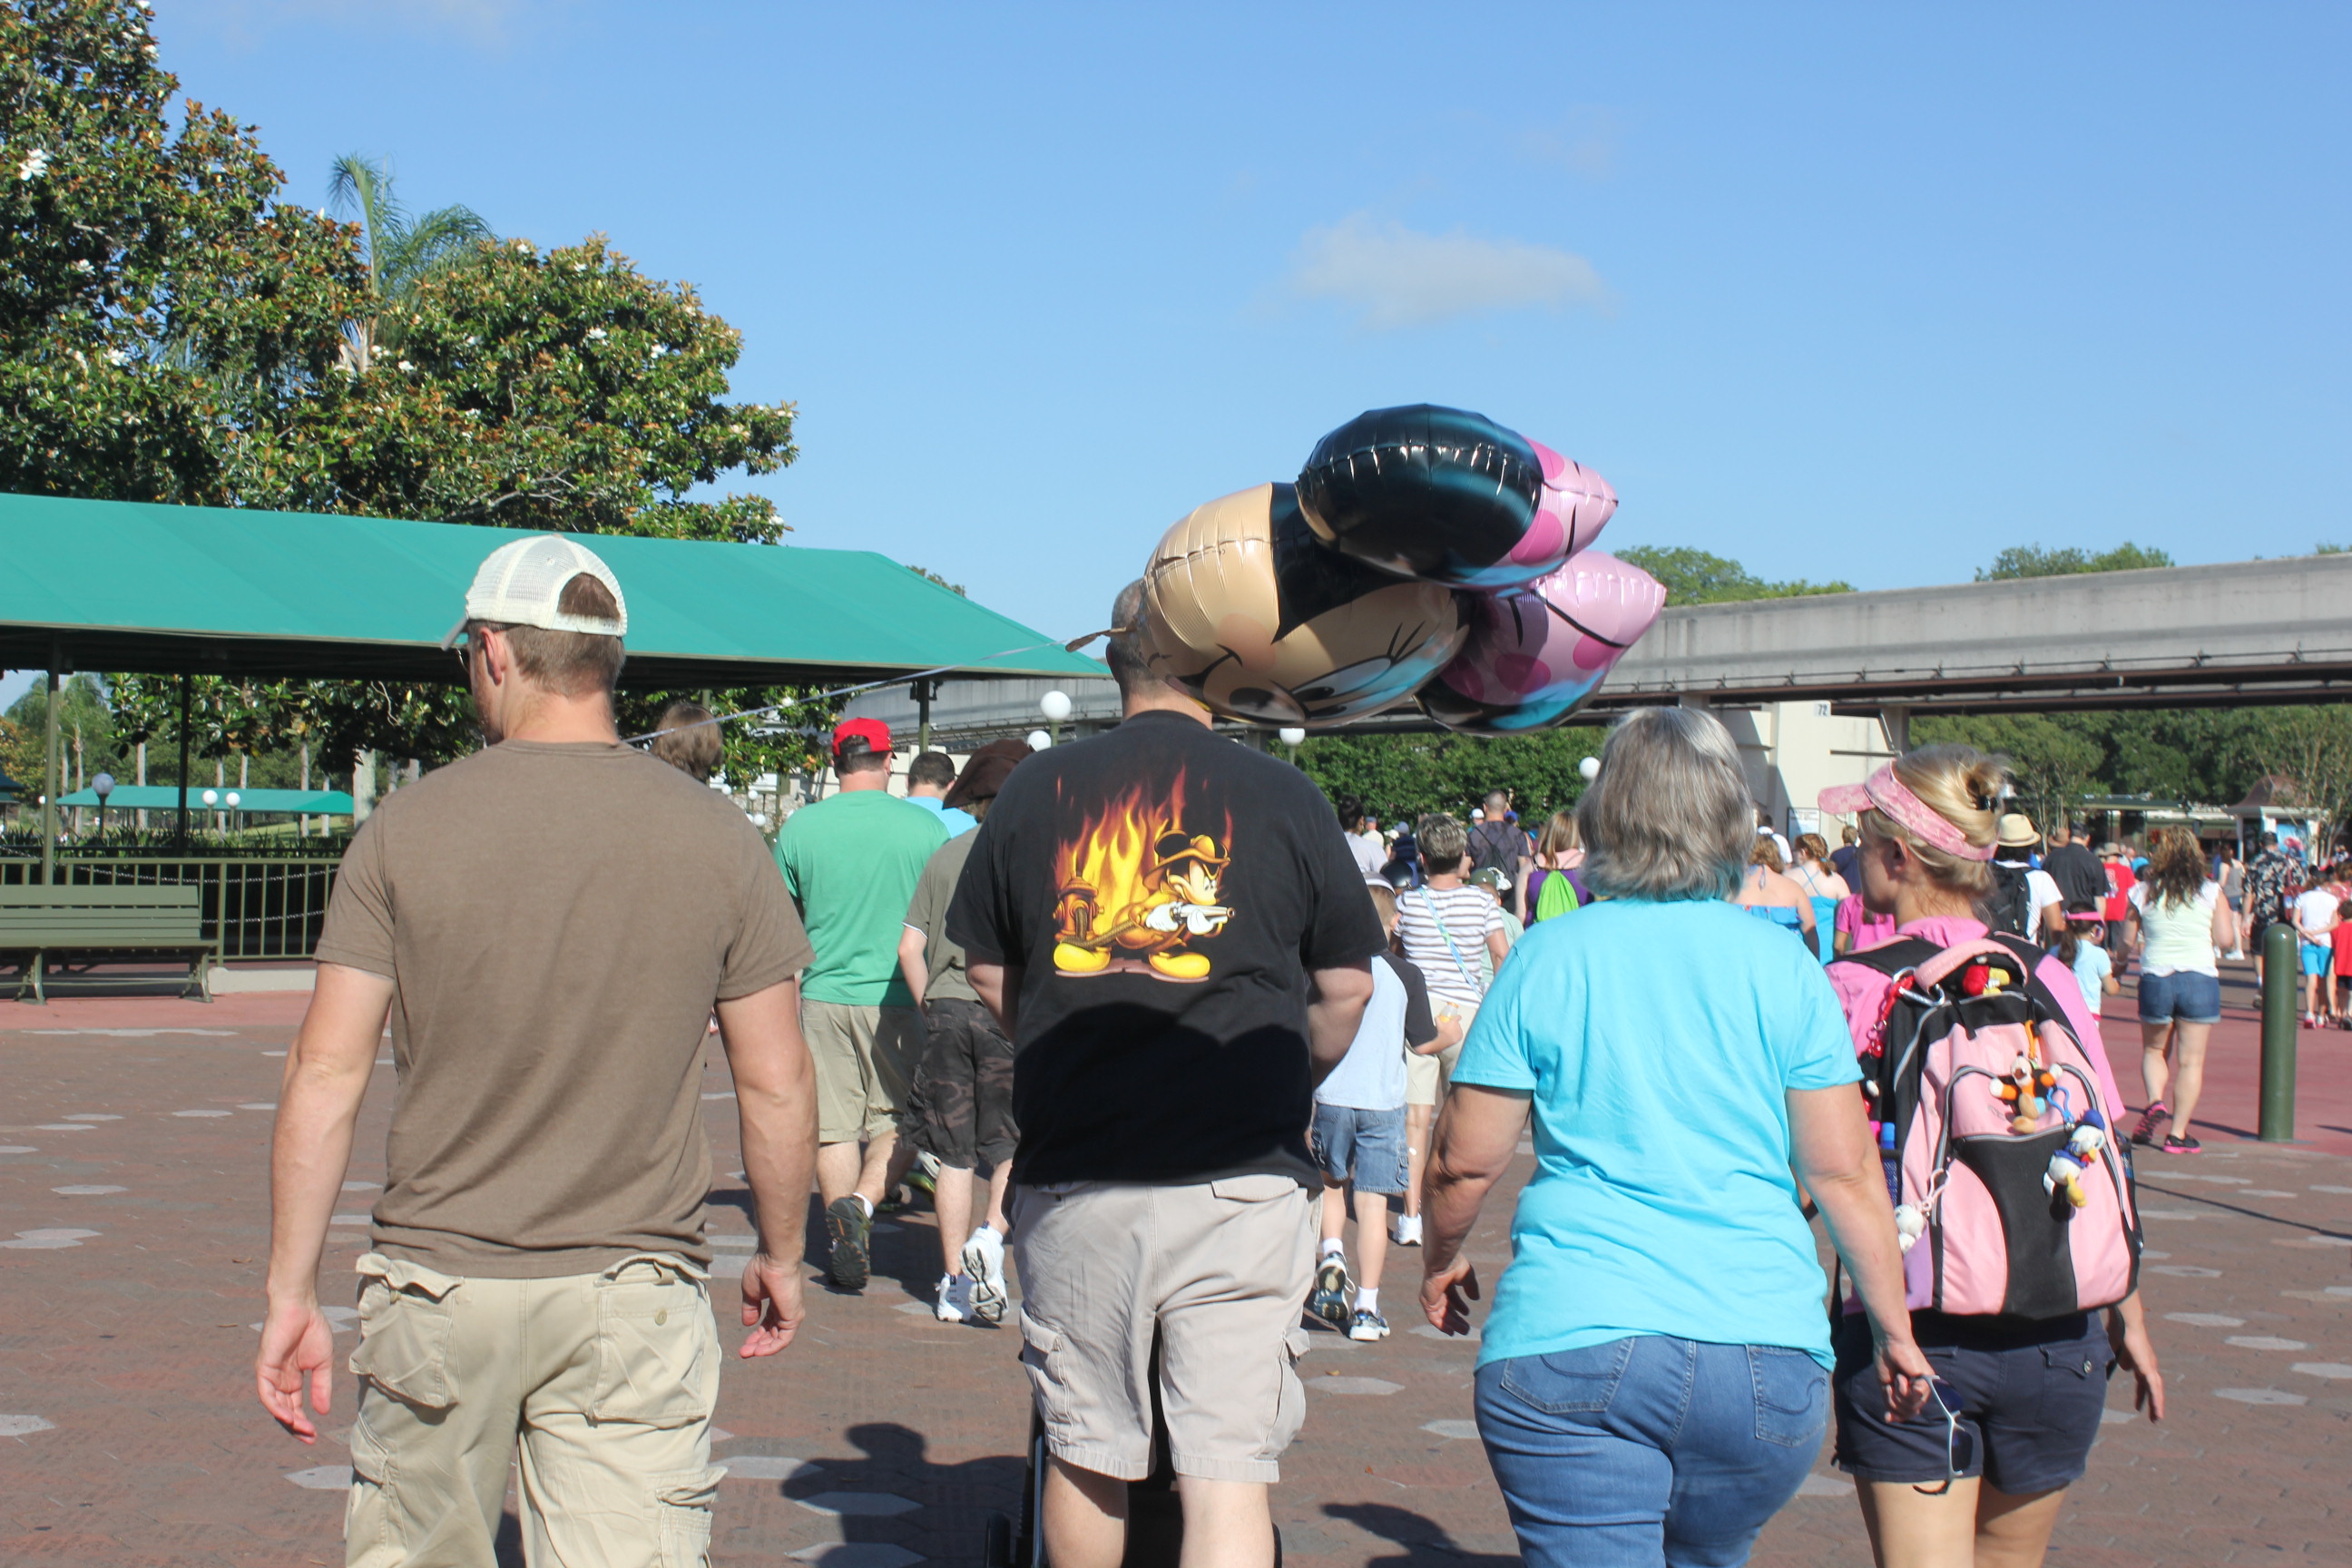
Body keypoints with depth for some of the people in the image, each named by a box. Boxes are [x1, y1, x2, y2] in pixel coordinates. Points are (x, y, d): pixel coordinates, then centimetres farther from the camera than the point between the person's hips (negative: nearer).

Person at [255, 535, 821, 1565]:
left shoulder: (406, 830, -3)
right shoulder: (718, 838, -1)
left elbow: (326, 1074, -4)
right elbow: (776, 1086, 1)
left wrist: (291, 1291, 3)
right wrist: (780, 1256, 16)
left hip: (439, 1286, 1)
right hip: (634, 1290, 0)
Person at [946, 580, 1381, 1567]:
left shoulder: (1036, 790, 5)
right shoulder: (1286, 799, 0)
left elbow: (988, 975, 13)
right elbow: (1346, 987, 7)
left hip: (1074, 1182, 2)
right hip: (1241, 1181, -2)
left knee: (1085, 1458, 15)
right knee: (1230, 1472, -1)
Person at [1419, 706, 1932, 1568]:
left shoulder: (1546, 959, 1)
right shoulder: (1784, 966, 3)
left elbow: (1465, 1161, 3)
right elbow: (1845, 1172, 3)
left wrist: (1439, 1262, 22)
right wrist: (1895, 1331, 14)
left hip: (1570, 1343, -2)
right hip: (1765, 1348, 2)